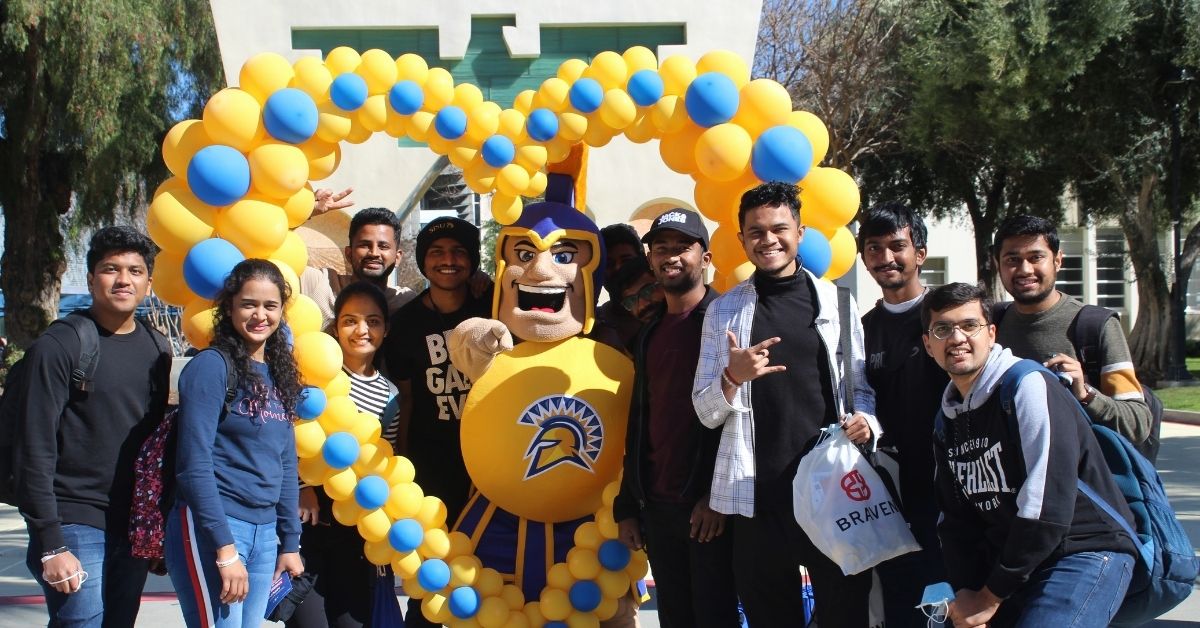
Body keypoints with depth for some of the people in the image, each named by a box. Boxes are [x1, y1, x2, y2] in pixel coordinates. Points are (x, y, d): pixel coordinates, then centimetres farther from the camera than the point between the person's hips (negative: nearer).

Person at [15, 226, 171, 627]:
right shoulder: (58, 346, -7)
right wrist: (50, 545, -15)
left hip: (135, 530, 6)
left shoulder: (156, 349, 11)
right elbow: (35, 452, -10)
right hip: (76, 528, -6)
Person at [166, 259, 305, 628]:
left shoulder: (280, 373, 12)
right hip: (210, 528, -7)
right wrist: (225, 549, -18)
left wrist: (290, 542, 14)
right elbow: (194, 465, -14)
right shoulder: (211, 366, -9)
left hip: (265, 532, 7)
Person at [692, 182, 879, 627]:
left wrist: (867, 421, -11)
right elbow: (706, 413, 5)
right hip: (758, 494, 1)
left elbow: (862, 387, 11)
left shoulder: (836, 302, 7)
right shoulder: (723, 310, 7)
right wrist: (733, 377, -15)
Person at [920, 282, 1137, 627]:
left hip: (1085, 552, -7)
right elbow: (956, 519, 11)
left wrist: (990, 597, -14)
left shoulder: (1030, 388, -14)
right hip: (1010, 564, 7)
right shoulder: (947, 420, 9)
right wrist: (965, 593, -5)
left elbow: (1046, 508, -20)